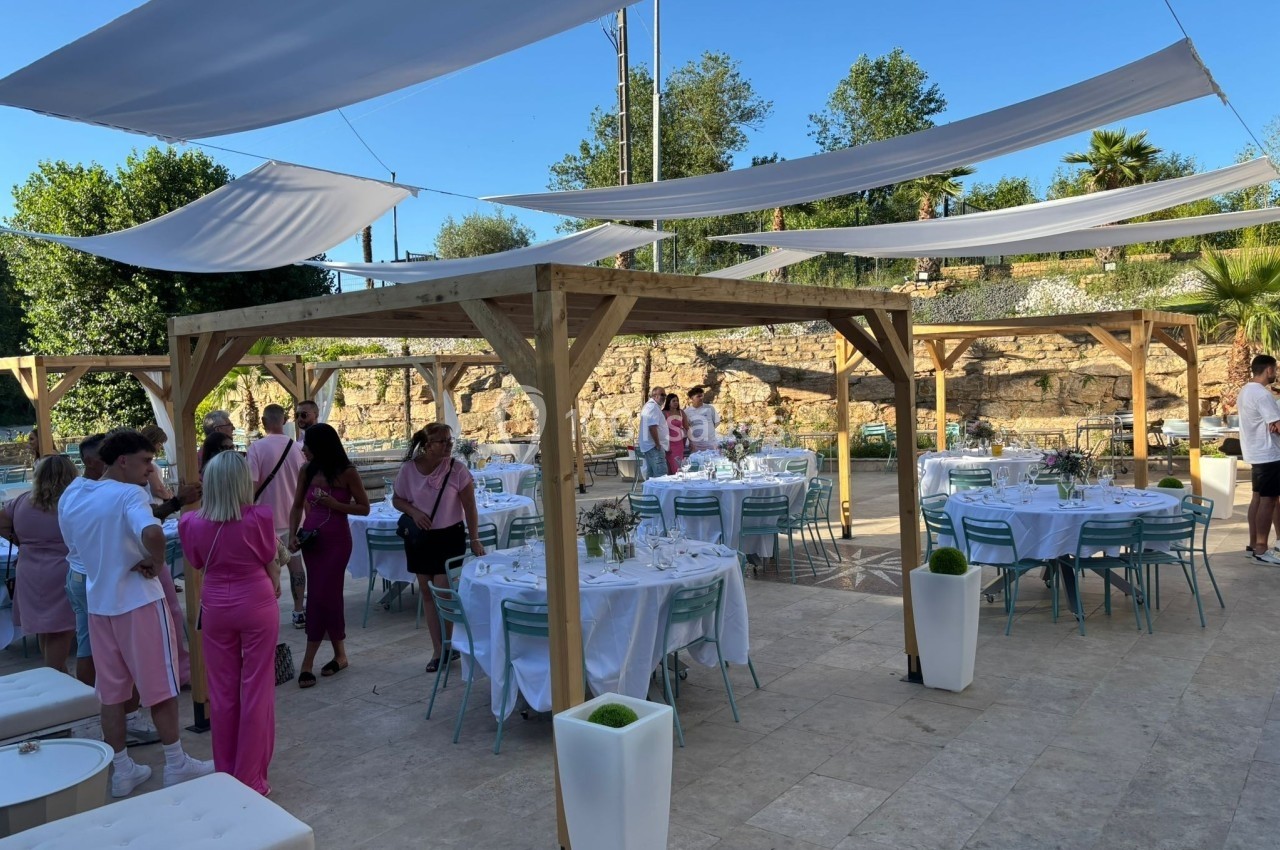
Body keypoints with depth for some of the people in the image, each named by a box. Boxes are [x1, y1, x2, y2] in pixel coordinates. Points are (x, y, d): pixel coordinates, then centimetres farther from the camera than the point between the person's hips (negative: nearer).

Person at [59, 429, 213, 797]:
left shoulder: (70, 498, 5)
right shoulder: (129, 494, -19)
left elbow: (76, 546, 18)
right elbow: (152, 534, -38)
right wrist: (156, 565, -19)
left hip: (98, 602, 7)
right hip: (139, 601, -7)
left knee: (111, 691, 14)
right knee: (160, 686, 5)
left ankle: (121, 770, 23)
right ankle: (177, 765, 16)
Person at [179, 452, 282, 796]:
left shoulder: (193, 523, -7)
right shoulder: (258, 518, -16)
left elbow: (197, 563, 10)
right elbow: (270, 561, -1)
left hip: (215, 607, 3)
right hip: (257, 604, -3)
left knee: (222, 692, 15)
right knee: (256, 691, 7)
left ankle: (225, 775, 26)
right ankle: (251, 779, 14)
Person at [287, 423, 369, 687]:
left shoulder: (347, 472, -10)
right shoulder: (307, 471, 3)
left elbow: (364, 508, -5)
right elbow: (297, 506, 11)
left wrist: (334, 504, -18)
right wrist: (292, 535, -3)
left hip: (336, 540, -4)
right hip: (311, 538, 4)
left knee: (320, 596, -7)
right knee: (327, 595, 6)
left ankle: (308, 662, 5)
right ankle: (339, 655, 19)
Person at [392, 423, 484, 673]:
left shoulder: (457, 470, -14)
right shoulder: (408, 469, -8)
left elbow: (470, 507, -9)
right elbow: (397, 499, 6)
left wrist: (475, 540, -11)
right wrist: (413, 511, -15)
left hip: (449, 537, -3)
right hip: (418, 538, 3)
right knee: (427, 592, 8)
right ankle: (438, 650, 19)